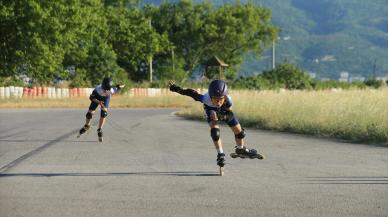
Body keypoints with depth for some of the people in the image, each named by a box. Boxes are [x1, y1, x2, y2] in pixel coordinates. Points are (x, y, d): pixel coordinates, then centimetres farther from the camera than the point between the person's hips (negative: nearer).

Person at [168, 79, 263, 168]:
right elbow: (192, 93, -30)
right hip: (210, 108, -2)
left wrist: (222, 116, -53)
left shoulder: (228, 100, -44)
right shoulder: (206, 98, -46)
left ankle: (240, 149, 39)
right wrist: (176, 88, -28)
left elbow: (229, 115, -33)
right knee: (215, 130, -25)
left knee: (239, 131, 8)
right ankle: (220, 154, -3)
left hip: (224, 110, 2)